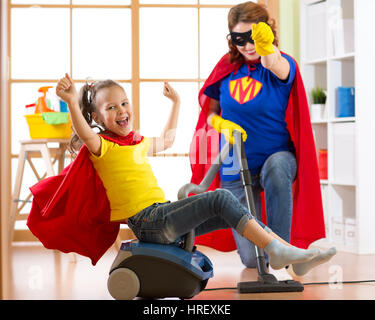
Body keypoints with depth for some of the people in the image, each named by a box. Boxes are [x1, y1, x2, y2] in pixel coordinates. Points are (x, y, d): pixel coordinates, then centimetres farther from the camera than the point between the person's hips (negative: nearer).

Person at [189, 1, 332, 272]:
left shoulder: (283, 65, -9)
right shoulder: (226, 69, 2)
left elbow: (274, 65, -35)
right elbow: (209, 111, 12)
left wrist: (266, 47, -59)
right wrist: (221, 124, -12)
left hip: (278, 157, -3)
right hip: (235, 171, 3)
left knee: (277, 165, -43)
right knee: (251, 259, -2)